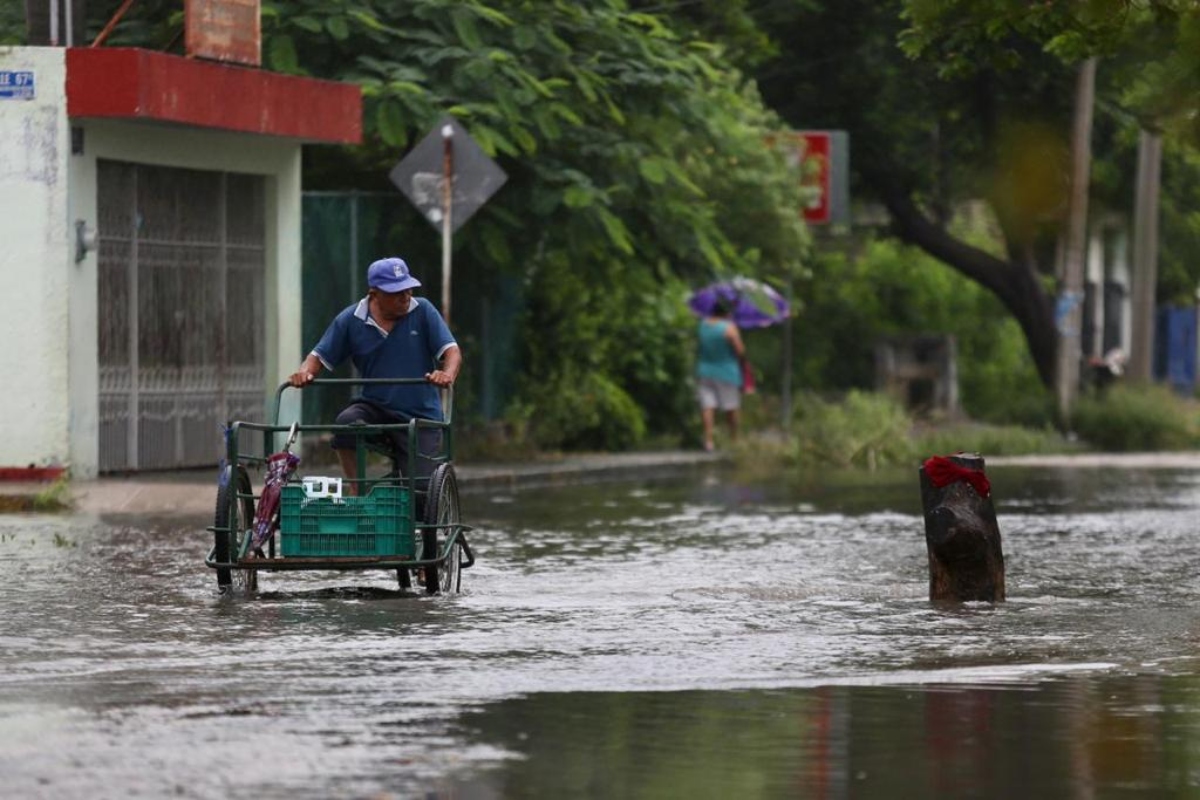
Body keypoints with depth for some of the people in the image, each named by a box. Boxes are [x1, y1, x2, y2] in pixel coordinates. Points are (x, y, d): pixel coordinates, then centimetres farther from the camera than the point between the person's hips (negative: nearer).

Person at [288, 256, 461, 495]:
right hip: (374, 407, 1)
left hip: (420, 414, -1)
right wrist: (305, 372, -20)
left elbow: (451, 351, -10)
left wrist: (448, 374, -33)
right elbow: (320, 357, 4)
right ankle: (355, 489, -15)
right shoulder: (350, 320, -1)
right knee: (347, 422, -31)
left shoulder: (423, 312, -4)